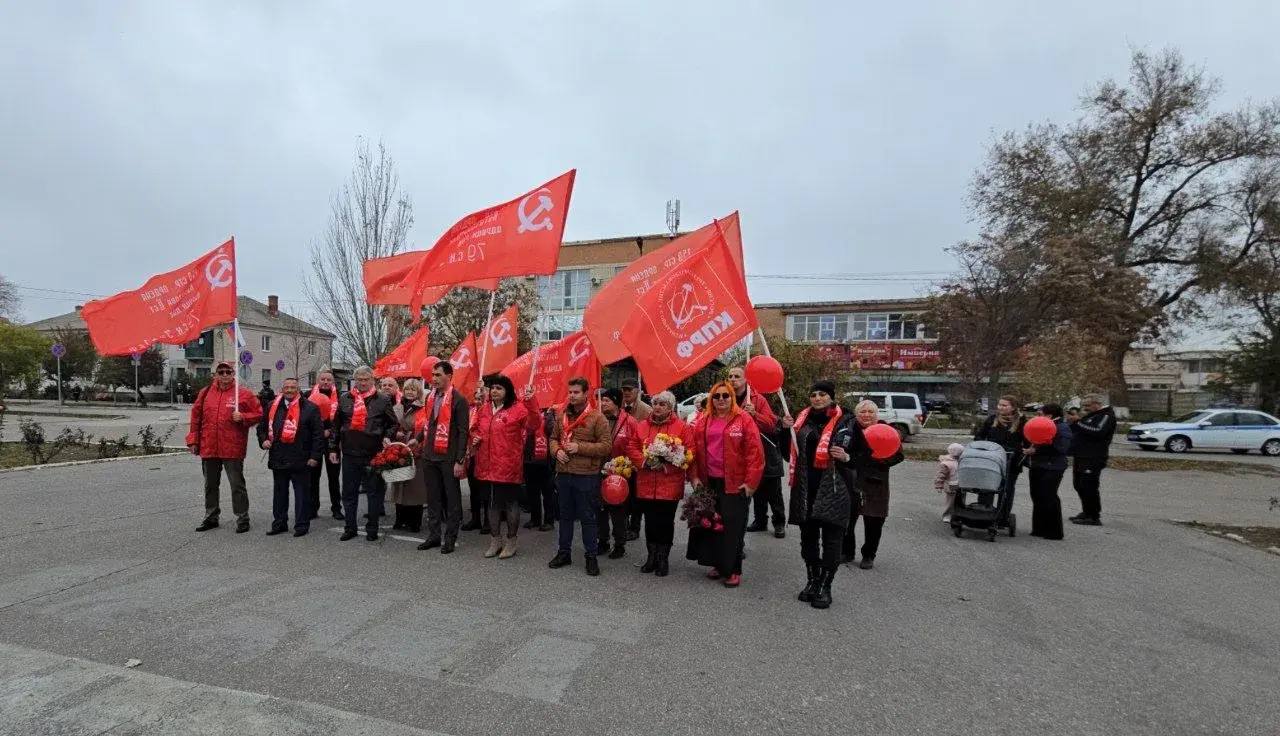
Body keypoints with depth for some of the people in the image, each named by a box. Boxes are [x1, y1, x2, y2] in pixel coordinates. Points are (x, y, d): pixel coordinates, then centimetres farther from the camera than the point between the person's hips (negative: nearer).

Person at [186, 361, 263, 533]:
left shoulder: (244, 394, -2)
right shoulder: (205, 393, 9)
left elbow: (258, 414, 1)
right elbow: (196, 417, 13)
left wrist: (243, 417, -17)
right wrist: (193, 440, 10)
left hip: (233, 449, -4)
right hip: (208, 448, 4)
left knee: (237, 485, 1)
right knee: (210, 485, 16)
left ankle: (242, 519, 9)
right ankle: (211, 518, 30)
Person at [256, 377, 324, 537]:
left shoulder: (309, 408, -4)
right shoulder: (273, 407, 10)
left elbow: (318, 433, -6)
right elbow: (262, 427, 23)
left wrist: (315, 456, -10)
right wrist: (263, 440, 3)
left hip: (301, 461, -5)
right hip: (278, 459, 5)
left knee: (302, 494, 2)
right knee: (279, 493, 15)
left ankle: (301, 524, 11)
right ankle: (279, 523, 27)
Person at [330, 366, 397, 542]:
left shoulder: (383, 400, 1)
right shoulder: (344, 399, 9)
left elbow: (393, 423, 7)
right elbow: (336, 426, 13)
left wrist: (387, 437, -10)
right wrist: (333, 448, 10)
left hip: (374, 454, -3)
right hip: (350, 454, 3)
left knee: (375, 492, 4)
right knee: (349, 493, 11)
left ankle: (372, 529, 16)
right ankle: (350, 528, 24)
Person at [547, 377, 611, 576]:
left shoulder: (597, 417, -8)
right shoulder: (561, 415, 8)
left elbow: (606, 446, -11)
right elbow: (554, 438, 17)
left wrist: (580, 447, -18)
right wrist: (557, 451, -5)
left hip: (586, 475, -5)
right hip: (563, 473, 5)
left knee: (587, 517, 5)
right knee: (565, 515, 16)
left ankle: (591, 556, 17)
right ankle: (564, 552, 30)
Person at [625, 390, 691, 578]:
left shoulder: (681, 427, -3)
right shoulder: (641, 426, 8)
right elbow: (632, 448, 6)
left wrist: (666, 464, -17)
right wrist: (645, 462, -11)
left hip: (670, 485, -3)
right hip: (646, 484, 3)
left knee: (666, 522, 5)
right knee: (650, 522, 11)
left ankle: (663, 558, 21)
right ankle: (652, 556, 27)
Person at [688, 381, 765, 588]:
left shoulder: (744, 420, -6)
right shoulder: (703, 421, 8)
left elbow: (755, 452, -10)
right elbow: (695, 450, 10)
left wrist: (751, 482, -13)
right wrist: (696, 477, 4)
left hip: (735, 484, -4)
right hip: (709, 483, 5)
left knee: (733, 526, 1)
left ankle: (733, 570, 15)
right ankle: (718, 564, 29)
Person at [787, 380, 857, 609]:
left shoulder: (845, 422, -2)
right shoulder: (803, 419, 9)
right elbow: (792, 452, 17)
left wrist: (846, 457, -17)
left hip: (834, 488, -4)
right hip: (806, 487, 4)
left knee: (831, 538, 1)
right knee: (808, 535, 12)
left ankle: (825, 587, 15)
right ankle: (812, 581, 28)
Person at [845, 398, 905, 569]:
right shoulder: (851, 428, -3)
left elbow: (898, 455, -2)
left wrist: (883, 460, -18)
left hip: (875, 484, 0)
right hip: (851, 482, 1)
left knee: (873, 523, 8)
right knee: (846, 519, 7)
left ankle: (868, 556, 26)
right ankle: (847, 552, 27)